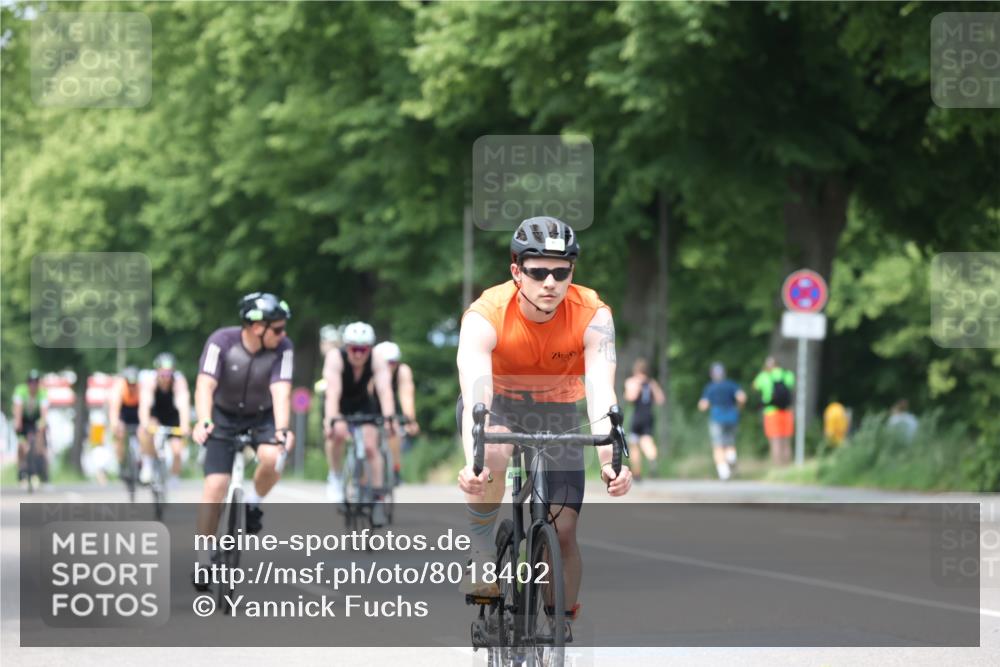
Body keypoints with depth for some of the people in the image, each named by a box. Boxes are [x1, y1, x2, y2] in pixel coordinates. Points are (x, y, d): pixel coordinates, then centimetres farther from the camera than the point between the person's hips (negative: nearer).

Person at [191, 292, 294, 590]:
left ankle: (253, 504, 0)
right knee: (215, 486, -13)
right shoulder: (222, 341, -25)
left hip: (262, 417, 1)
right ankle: (203, 557, -1)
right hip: (224, 417, -1)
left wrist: (282, 429, -46)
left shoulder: (282, 348, -20)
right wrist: (203, 422, -50)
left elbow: (280, 391, -29)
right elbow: (205, 385, -34)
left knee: (272, 459, -31)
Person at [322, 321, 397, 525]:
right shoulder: (335, 358, -31)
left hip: (363, 404, 2)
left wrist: (388, 418, -53)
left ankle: (378, 499, -5)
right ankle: (335, 478, -11)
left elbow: (384, 390, -37)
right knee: (338, 433, -32)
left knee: (370, 447, -14)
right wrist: (332, 420, -56)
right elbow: (333, 392, -43)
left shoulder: (377, 360, -26)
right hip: (339, 406, -2)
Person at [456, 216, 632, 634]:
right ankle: (481, 556, -17)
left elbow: (601, 395, -35)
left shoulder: (593, 315, -26)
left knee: (563, 530, -10)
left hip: (558, 412, 1)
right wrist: (473, 462, -59)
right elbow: (475, 397, -42)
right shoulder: (485, 317, -30)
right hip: (498, 404, -1)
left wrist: (609, 461, -52)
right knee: (495, 449, -36)